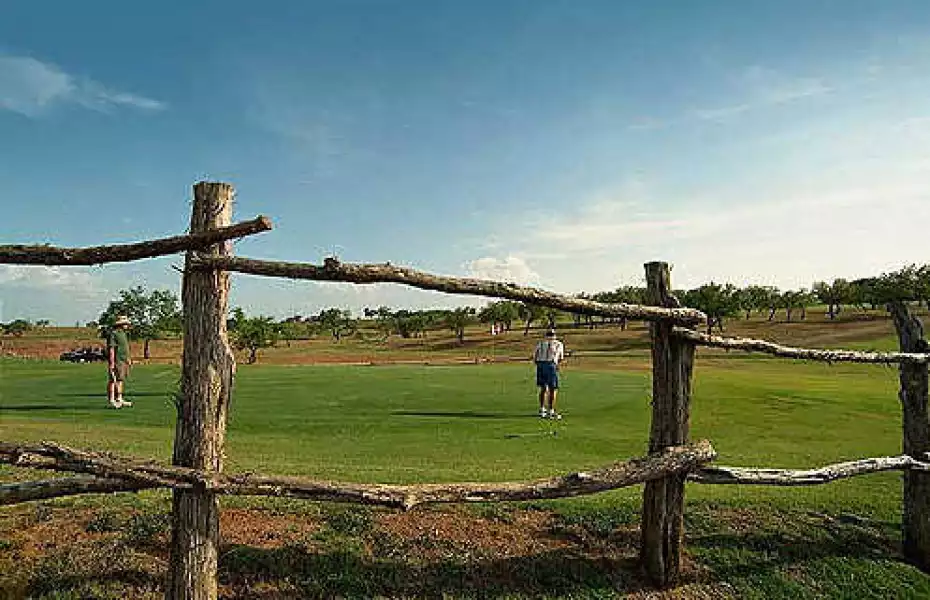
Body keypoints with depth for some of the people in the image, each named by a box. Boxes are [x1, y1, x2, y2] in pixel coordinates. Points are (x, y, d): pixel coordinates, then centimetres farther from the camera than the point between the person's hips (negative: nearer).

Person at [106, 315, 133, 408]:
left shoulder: (123, 333, 17)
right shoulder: (113, 333, -12)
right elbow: (111, 349, -17)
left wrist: (129, 359, 22)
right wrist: (112, 362, -21)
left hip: (124, 361, 10)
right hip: (116, 361, -10)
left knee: (121, 380, 11)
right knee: (113, 380, -7)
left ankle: (119, 400, 16)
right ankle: (112, 401, -6)